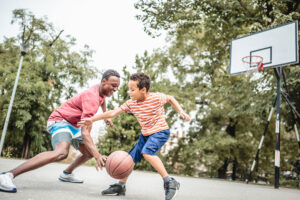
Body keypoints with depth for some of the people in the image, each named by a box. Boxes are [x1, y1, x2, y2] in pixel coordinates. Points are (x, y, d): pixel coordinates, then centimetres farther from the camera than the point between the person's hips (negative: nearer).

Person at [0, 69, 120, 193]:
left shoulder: (101, 89, -1)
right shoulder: (92, 98, -31)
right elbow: (85, 133, -39)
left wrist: (106, 116, 30)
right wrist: (98, 156, -48)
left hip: (73, 125, 10)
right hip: (60, 120, -10)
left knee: (90, 153, 15)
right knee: (62, 152, -36)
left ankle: (66, 174, 36)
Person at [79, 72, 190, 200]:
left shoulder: (157, 97, -17)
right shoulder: (130, 103, -6)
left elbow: (170, 98, 3)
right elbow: (113, 113, -7)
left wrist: (181, 112, -4)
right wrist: (92, 119, -13)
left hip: (161, 131, -6)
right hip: (145, 134, 6)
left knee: (147, 152, -31)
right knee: (131, 157, 7)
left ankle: (169, 182, -22)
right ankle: (121, 186, 27)